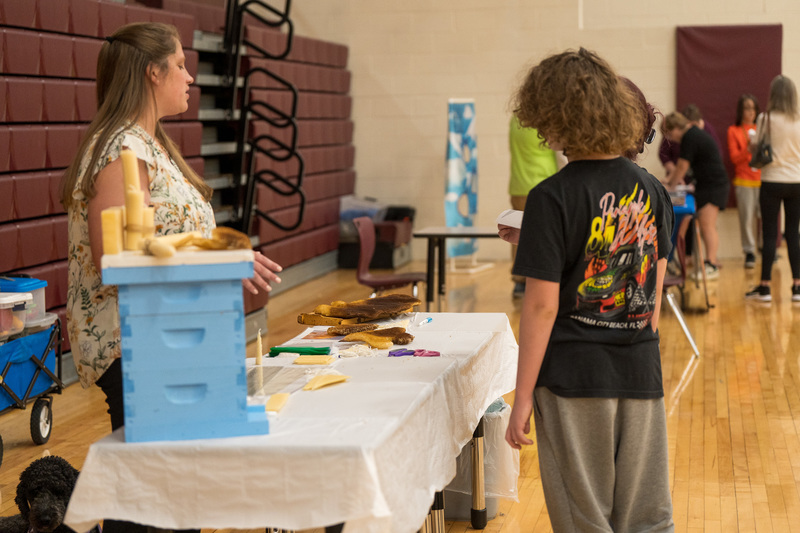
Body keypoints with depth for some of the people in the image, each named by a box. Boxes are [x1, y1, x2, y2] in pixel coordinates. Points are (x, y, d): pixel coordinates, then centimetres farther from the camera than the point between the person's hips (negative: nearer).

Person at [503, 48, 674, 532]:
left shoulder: (554, 198, -13)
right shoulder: (651, 190, 4)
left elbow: (542, 305, -14)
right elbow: (656, 293, 10)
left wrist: (523, 396, -8)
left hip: (574, 377, -5)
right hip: (641, 373, 5)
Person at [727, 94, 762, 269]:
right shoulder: (733, 131, 7)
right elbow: (734, 157, -1)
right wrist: (748, 149, -17)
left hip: (762, 180, 2)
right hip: (744, 180, -2)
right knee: (746, 218, -5)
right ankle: (749, 252, 4)